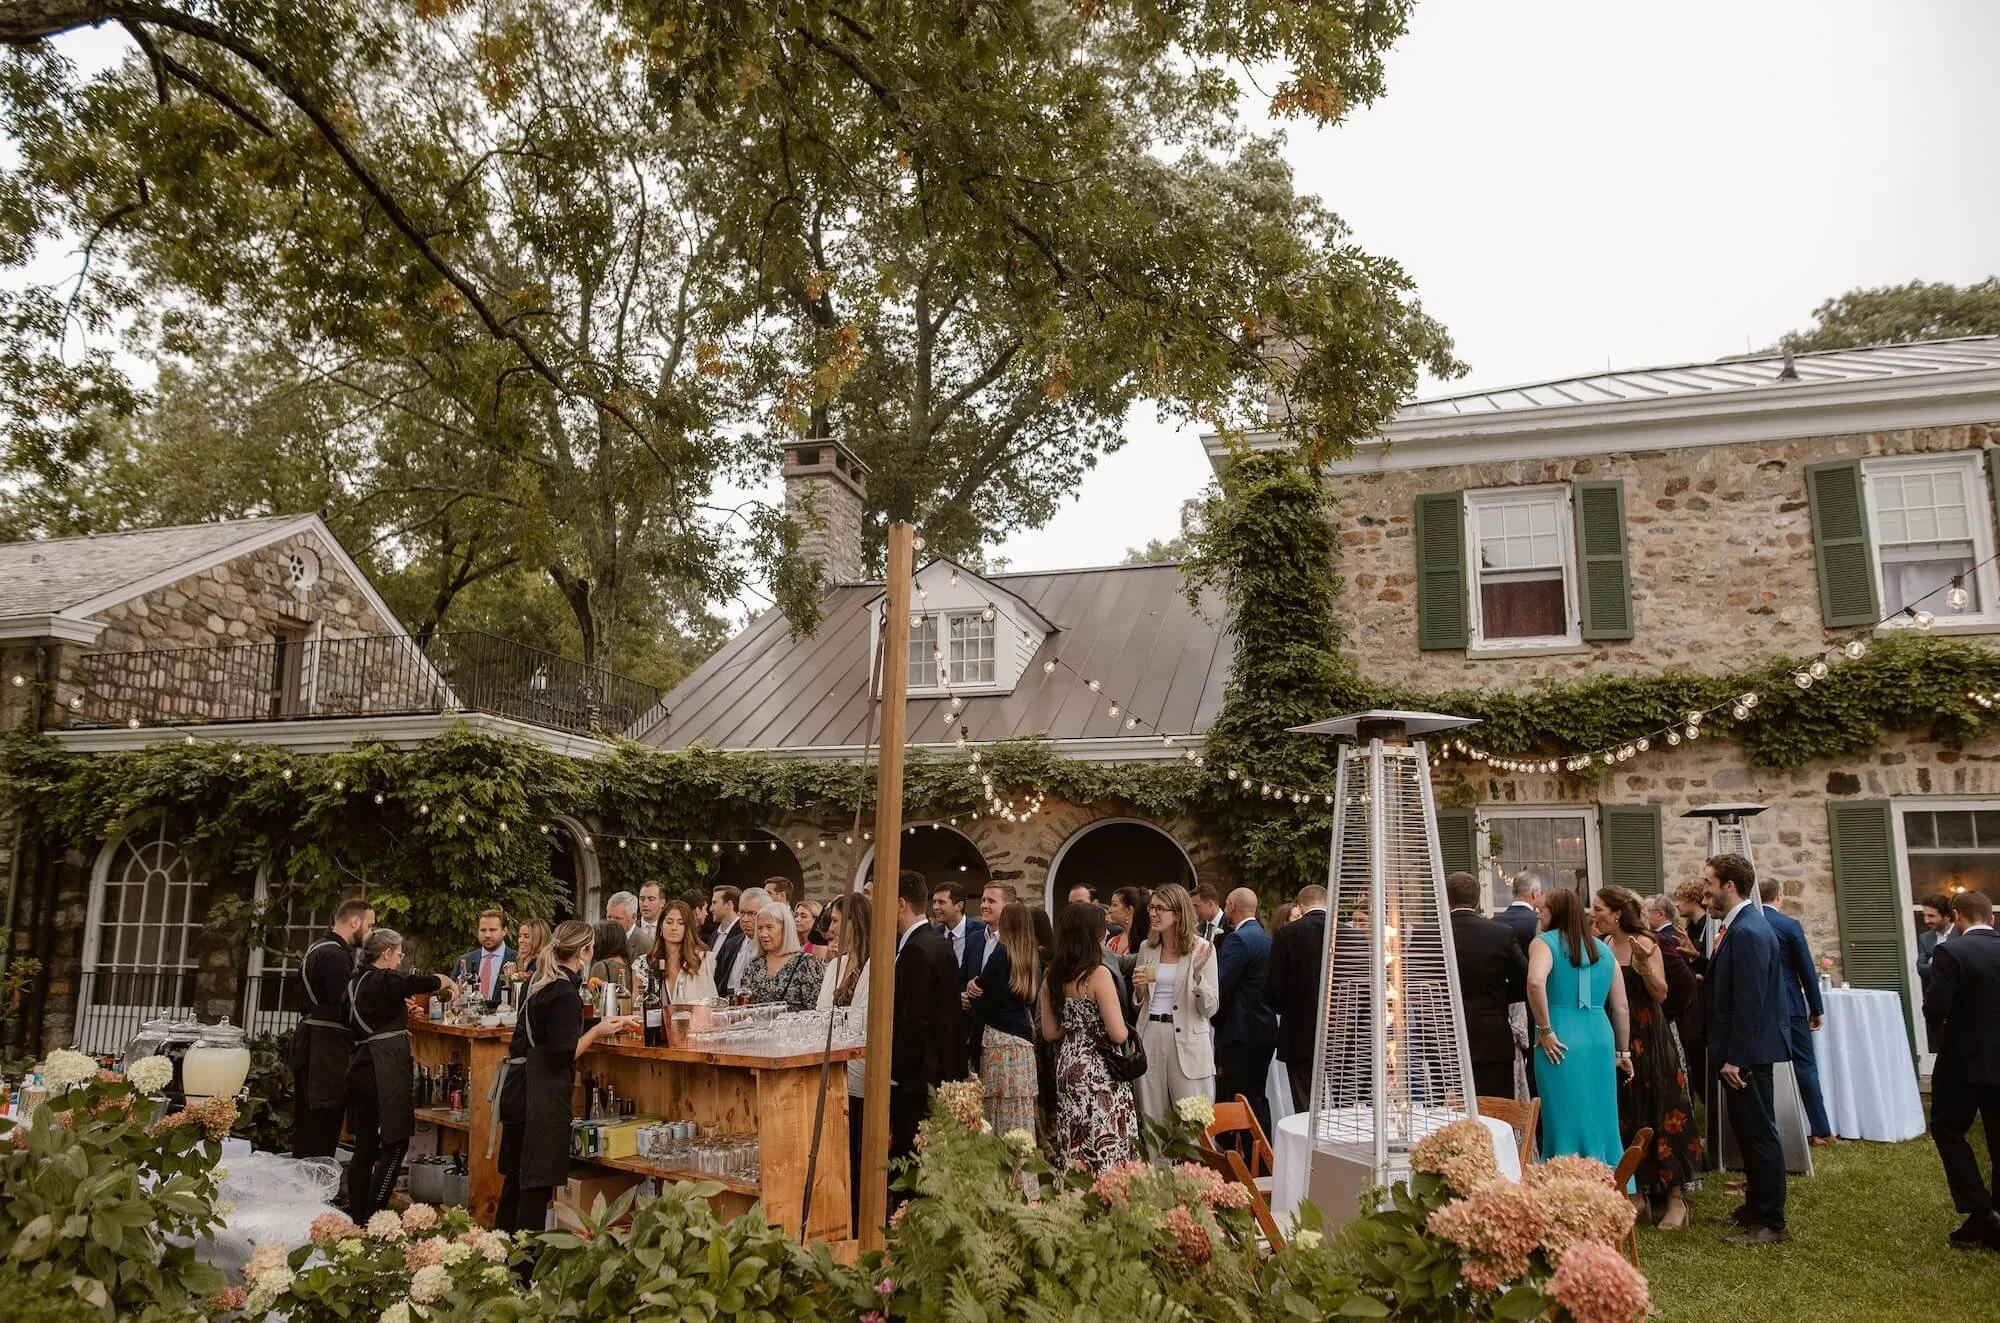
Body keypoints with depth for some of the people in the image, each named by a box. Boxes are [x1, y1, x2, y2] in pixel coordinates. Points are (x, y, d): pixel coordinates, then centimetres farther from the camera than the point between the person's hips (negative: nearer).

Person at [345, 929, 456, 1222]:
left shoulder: (357, 982, 14)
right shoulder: (385, 980, -13)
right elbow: (426, 982, -14)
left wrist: (402, 1010, 25)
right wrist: (450, 983, 4)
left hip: (361, 1065, 9)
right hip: (385, 1071, -9)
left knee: (366, 1147, 14)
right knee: (395, 1145, -4)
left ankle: (356, 1216, 19)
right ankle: (372, 1218, -5)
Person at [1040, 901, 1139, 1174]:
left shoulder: (1053, 976, 5)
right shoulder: (1099, 973, -15)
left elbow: (1050, 1032, 9)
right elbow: (1118, 1034, -18)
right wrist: (1110, 1027, 3)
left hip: (1067, 1067, 7)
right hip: (1099, 1071, -7)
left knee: (1076, 1149, 13)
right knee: (1105, 1150, 0)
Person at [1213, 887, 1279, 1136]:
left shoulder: (1238, 939, -14)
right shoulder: (1267, 938, 13)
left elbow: (1222, 987, -18)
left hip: (1241, 1033, -9)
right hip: (1265, 1030, 9)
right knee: (1257, 1098, 15)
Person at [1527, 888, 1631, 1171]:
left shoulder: (1545, 942, -3)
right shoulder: (1603, 949, 14)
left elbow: (1536, 982, -23)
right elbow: (1620, 1006, 16)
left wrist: (1545, 1030, -14)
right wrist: (1623, 1052, 23)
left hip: (1561, 1042, -5)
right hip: (1600, 1039, 5)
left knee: (1566, 1120, -1)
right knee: (1599, 1120, 14)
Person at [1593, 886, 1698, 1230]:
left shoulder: (1644, 943, -12)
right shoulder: (1603, 945, 6)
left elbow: (1661, 994, -15)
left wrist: (1644, 964, -29)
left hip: (1646, 1039, -6)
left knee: (1657, 1113, 0)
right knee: (1626, 1116, 11)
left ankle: (1675, 1197, 10)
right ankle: (1637, 1193, 21)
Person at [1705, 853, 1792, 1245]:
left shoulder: (1748, 932, -20)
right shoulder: (1735, 926, 10)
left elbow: (1749, 1002, -23)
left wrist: (1735, 1058, -21)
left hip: (1747, 1052, -10)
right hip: (1737, 1050, 10)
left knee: (1759, 1132, -1)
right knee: (1745, 1129, 19)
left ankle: (1771, 1222, 8)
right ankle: (1756, 1205, 32)